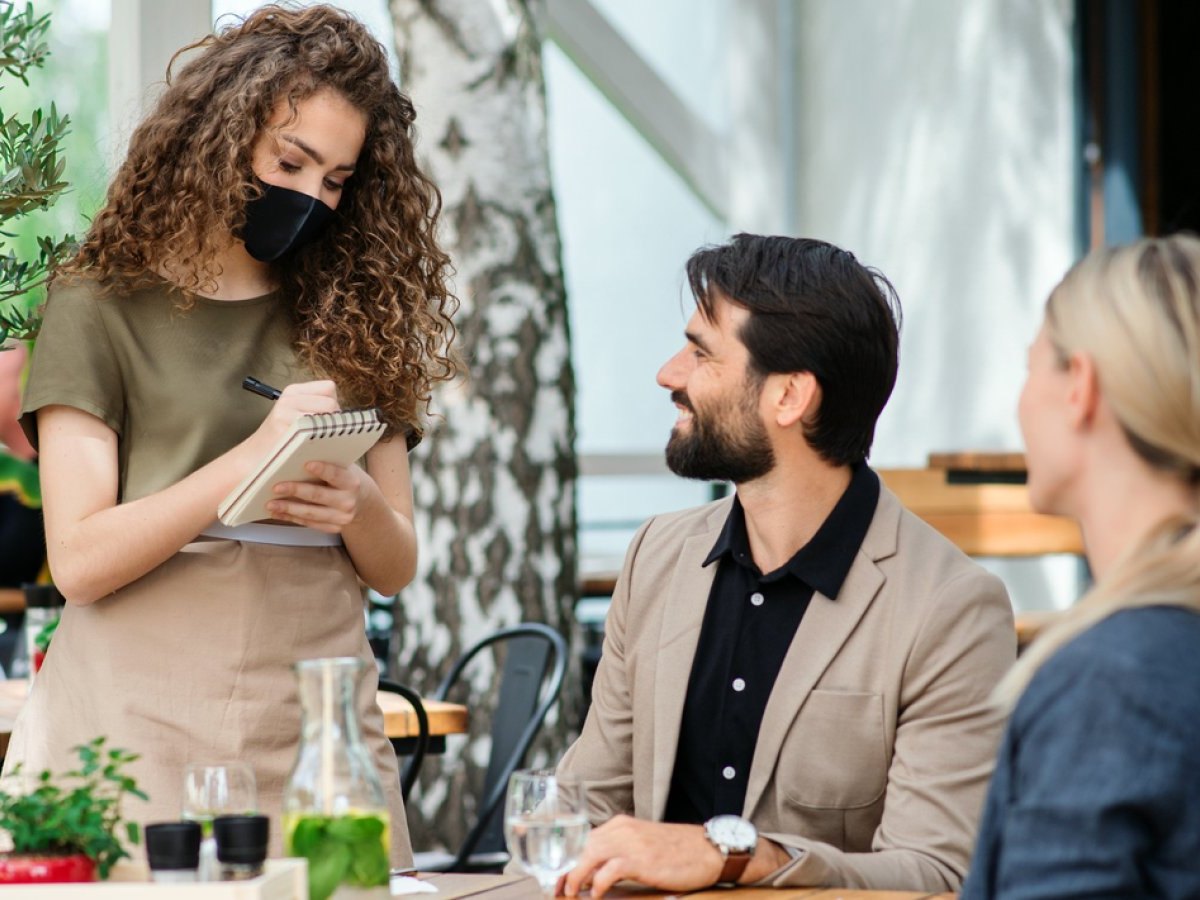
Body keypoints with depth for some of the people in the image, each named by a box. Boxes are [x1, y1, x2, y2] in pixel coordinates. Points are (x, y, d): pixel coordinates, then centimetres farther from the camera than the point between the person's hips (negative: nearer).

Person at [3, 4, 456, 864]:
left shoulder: (346, 325, 13)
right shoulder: (101, 309, 2)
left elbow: (396, 567, 13)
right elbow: (79, 560, -8)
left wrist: (360, 507, -10)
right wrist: (251, 461, -19)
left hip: (317, 729, 3)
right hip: (145, 727, -3)